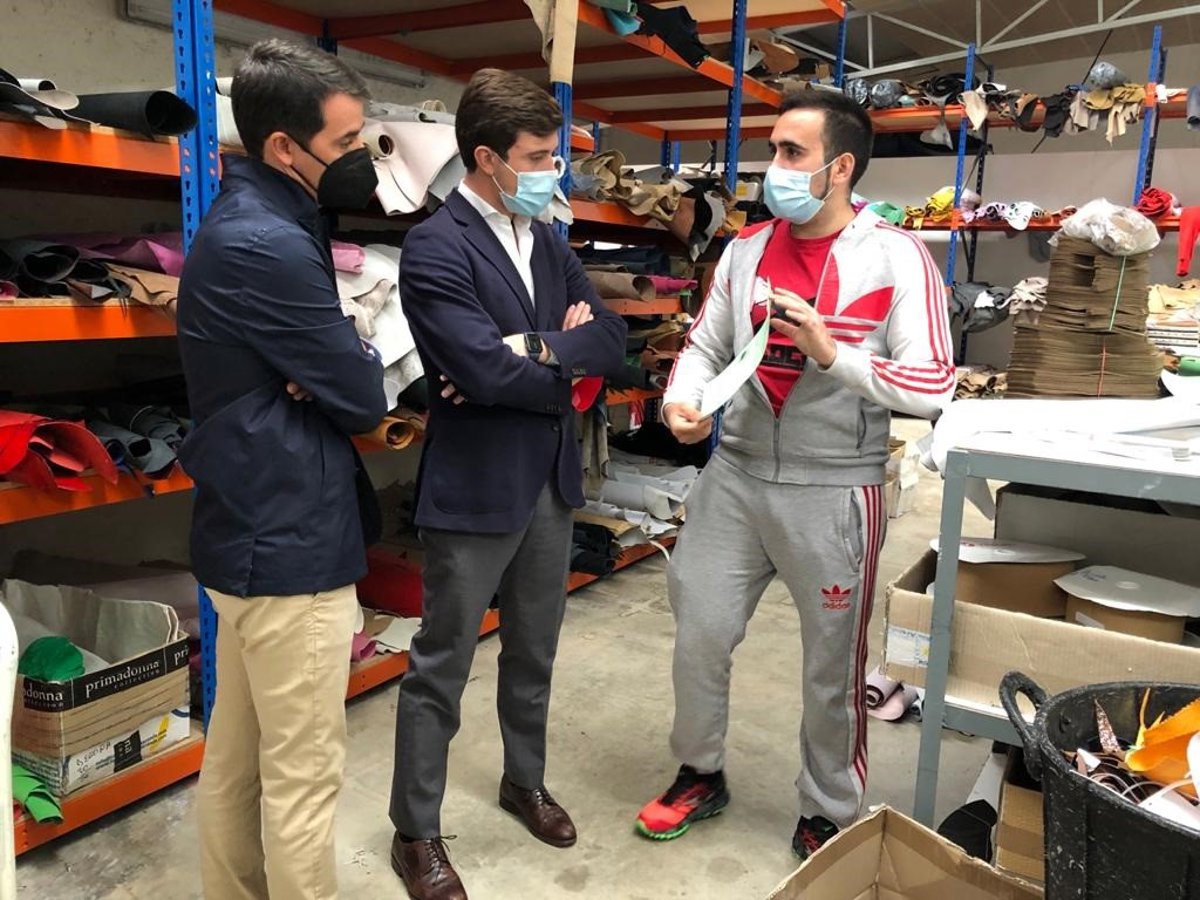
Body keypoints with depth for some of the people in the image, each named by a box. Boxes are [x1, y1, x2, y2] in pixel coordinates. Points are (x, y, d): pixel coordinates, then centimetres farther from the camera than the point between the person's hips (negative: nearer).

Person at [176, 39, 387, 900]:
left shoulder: (252, 221, 11)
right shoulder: (267, 245, -22)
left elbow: (314, 365, 11)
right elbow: (363, 399, -17)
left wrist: (339, 364, -11)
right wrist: (363, 360, 3)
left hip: (251, 532, 10)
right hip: (293, 542, -10)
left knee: (237, 756, 21)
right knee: (303, 774, 4)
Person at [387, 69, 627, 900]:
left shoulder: (549, 242, 9)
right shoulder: (435, 248, -16)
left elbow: (612, 339, 1)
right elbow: (488, 372, -26)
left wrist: (534, 349, -16)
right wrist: (567, 367, -9)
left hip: (552, 481, 7)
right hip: (476, 488, -7)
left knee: (534, 651, 21)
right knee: (442, 667, 8)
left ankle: (526, 782, 43)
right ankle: (417, 833, 26)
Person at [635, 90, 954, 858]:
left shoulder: (897, 257, -9)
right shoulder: (746, 249, 6)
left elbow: (933, 389, -14)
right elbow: (706, 346, 7)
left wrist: (831, 354, -25)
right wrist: (682, 399, -14)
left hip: (833, 492, -4)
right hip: (735, 477, 4)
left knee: (832, 665, 12)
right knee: (699, 636, 12)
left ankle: (829, 815, 35)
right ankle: (701, 774, 38)